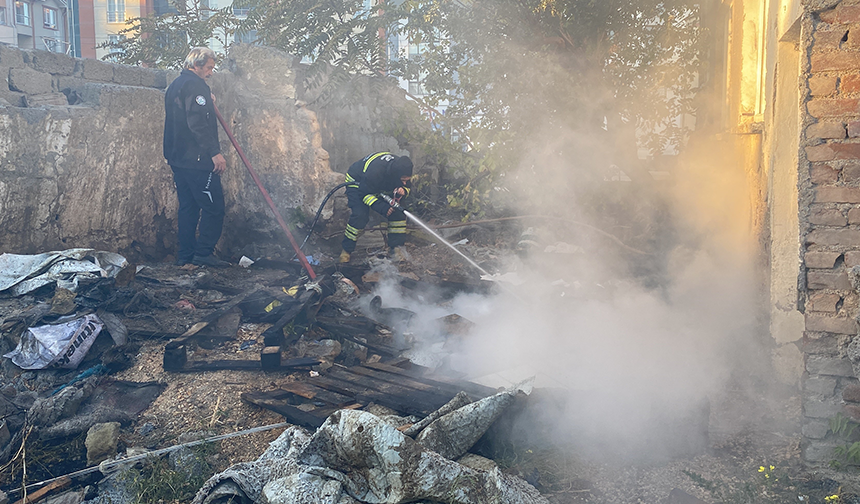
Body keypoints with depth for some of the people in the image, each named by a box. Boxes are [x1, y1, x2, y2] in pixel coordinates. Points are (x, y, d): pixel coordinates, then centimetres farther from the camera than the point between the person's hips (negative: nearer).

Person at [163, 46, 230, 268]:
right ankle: (203, 253, -4)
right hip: (197, 159, -10)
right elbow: (198, 124, -21)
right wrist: (215, 152, -22)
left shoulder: (175, 85, 20)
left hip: (177, 158, 10)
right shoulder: (195, 86, -11)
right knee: (213, 207, -5)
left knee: (188, 206, 13)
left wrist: (208, 104, 19)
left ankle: (185, 255, 16)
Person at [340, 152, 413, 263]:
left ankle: (396, 246, 0)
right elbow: (364, 194, -31)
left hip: (382, 187, 6)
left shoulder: (403, 170, -23)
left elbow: (406, 188, -7)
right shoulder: (375, 171, -43)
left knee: (398, 211, -10)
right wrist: (381, 207, -42)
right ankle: (346, 250, -7)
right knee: (360, 215, -24)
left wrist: (403, 191, -32)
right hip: (357, 183, -6)